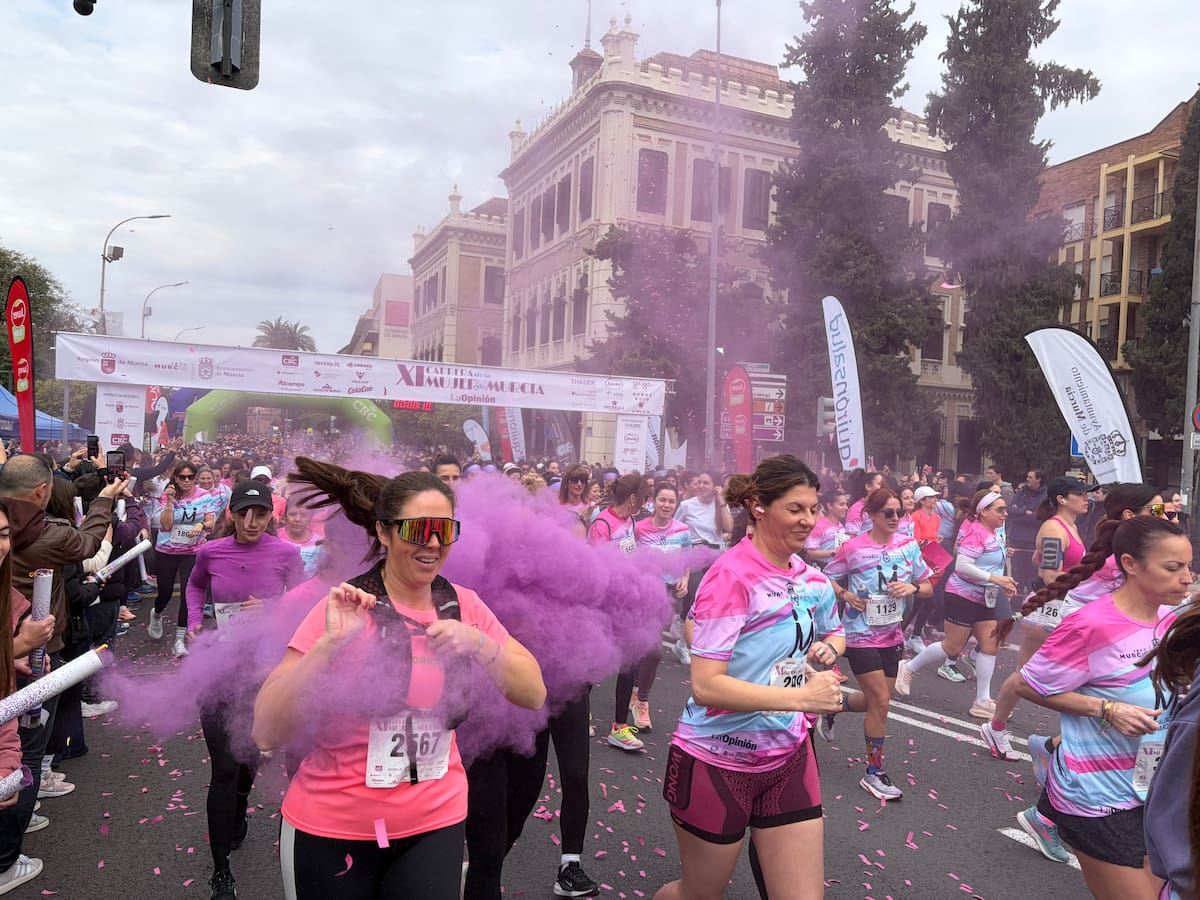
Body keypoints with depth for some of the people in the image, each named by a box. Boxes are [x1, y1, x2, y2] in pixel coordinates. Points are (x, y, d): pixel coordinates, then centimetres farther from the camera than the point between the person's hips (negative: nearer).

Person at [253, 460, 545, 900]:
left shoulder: (464, 606, -3)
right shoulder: (345, 610, -14)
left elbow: (534, 694, -6)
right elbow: (267, 732, -18)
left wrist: (478, 643, -20)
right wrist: (331, 643, -30)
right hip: (330, 830, -2)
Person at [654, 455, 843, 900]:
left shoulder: (810, 577, 0)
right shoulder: (731, 576, -21)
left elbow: (833, 632, 21)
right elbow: (705, 686, -26)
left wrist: (828, 648, -1)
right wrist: (801, 697, -28)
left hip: (789, 756, 6)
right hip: (717, 762, -5)